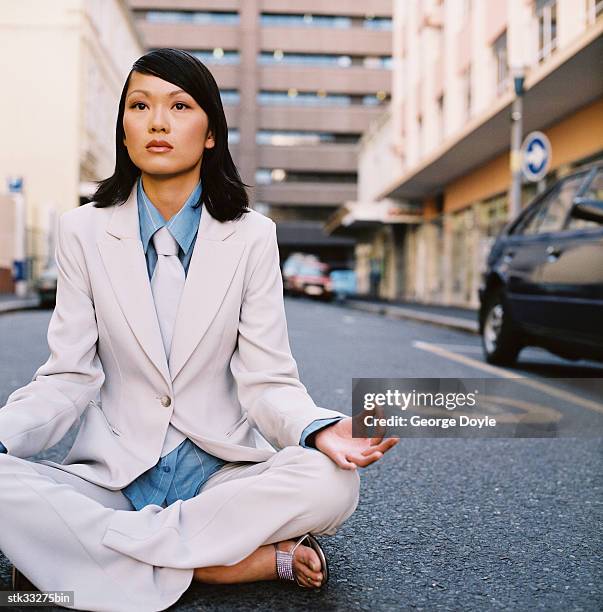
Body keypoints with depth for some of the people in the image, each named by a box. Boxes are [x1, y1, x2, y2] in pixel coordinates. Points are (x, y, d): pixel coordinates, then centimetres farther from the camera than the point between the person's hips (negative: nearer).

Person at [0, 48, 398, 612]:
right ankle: (253, 560, -22)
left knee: (331, 483, -28)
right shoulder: (83, 231, 2)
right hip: (112, 473, 1)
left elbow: (266, 379, -4)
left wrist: (321, 431, -25)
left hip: (222, 471, 0)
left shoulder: (251, 235, -1)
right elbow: (69, 376, -1)